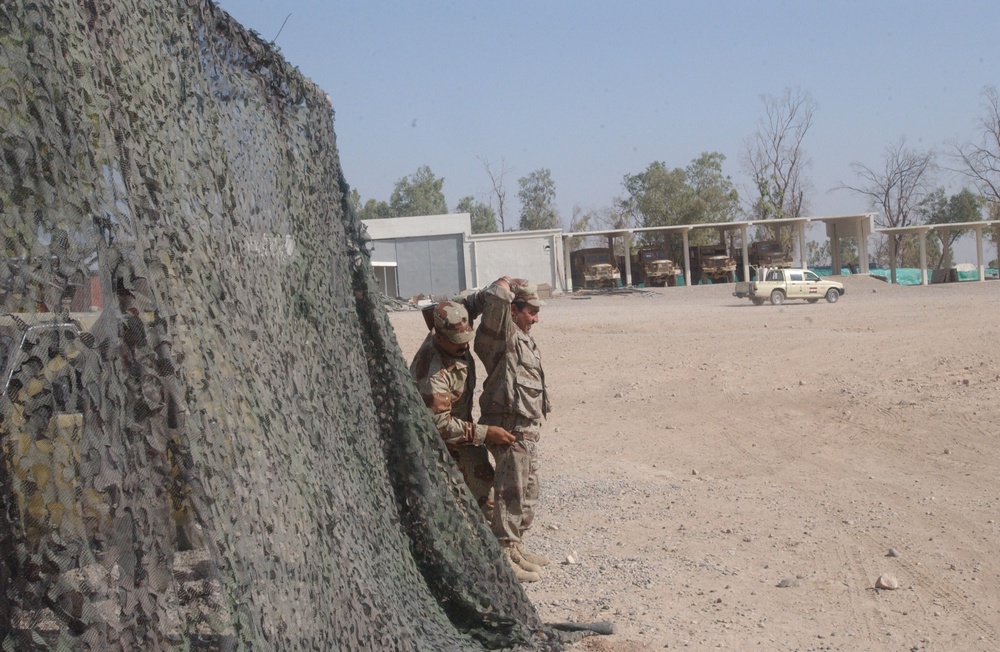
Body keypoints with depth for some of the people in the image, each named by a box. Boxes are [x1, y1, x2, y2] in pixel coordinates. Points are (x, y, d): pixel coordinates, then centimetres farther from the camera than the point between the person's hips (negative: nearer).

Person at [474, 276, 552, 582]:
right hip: (511, 427, -10)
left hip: (528, 429, 10)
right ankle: (504, 554, 1)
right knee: (511, 491, -5)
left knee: (528, 491, 18)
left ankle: (515, 546, 29)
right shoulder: (501, 335, -15)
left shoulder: (524, 339, 16)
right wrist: (502, 285, -8)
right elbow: (497, 298, -31)